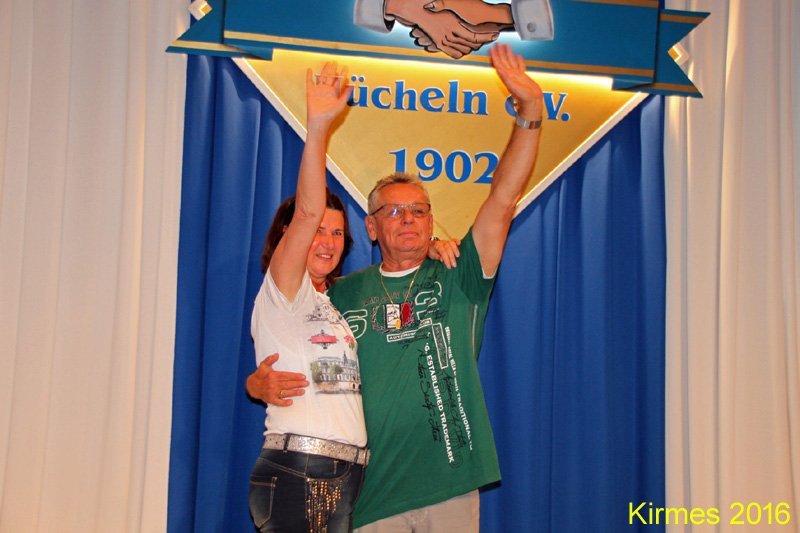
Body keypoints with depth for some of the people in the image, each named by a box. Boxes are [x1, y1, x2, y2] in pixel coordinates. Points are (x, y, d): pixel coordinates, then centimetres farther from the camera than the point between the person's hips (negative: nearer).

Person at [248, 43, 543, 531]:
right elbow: (285, 365, 11)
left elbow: (504, 199, -3)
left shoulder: (456, 281, 5)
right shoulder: (343, 294, 8)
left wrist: (530, 111, -11)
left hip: (450, 489, 0)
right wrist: (261, 384, -13)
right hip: (370, 491, 0)